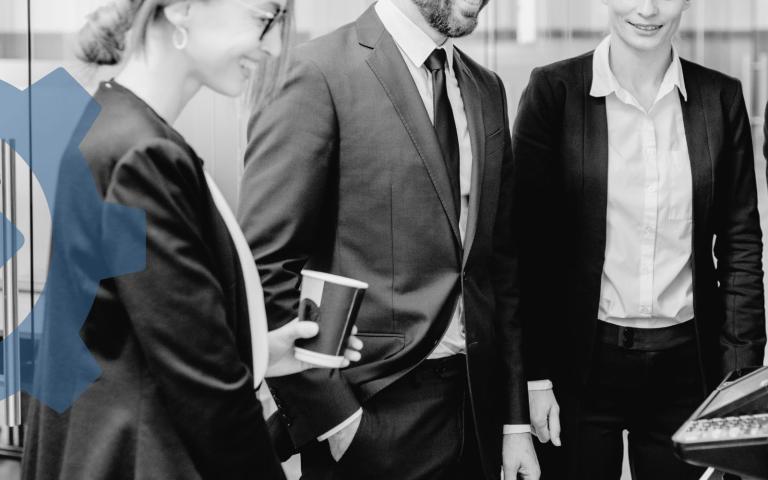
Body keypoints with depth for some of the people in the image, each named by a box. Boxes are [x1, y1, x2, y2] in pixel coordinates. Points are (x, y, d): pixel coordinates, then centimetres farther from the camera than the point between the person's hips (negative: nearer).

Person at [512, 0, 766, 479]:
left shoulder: (722, 98, 3)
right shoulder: (554, 91, -3)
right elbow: (529, 243, -3)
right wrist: (534, 375, -6)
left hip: (687, 367, 2)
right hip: (583, 363, -2)